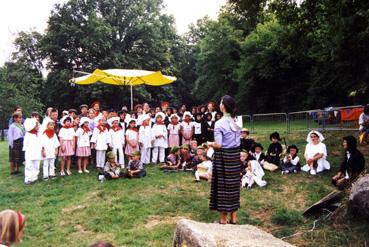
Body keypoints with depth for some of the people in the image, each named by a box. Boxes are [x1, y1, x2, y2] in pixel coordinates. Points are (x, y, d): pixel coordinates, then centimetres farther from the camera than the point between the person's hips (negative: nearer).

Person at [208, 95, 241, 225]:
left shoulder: (219, 123, -16)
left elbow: (218, 145, -18)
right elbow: (237, 140, 11)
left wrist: (210, 144, 0)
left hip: (224, 157, -6)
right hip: (235, 155, 6)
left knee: (223, 186, 4)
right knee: (234, 185, 14)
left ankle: (223, 220, 15)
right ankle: (234, 218, 26)